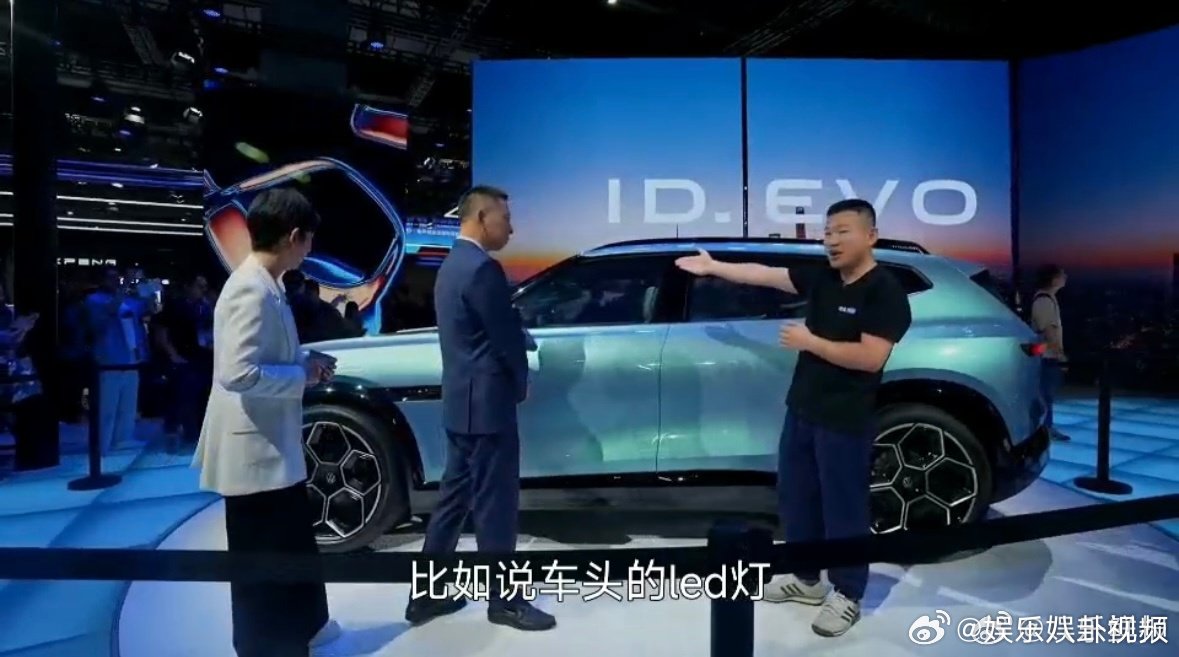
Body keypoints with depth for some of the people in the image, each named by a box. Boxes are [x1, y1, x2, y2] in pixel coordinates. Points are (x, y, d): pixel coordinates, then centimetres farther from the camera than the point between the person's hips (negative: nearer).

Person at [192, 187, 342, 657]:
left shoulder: (265, 286, 9)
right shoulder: (252, 290, -22)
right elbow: (238, 373, -30)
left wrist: (304, 363, 3)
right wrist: (303, 375, -18)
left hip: (274, 445, 10)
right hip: (254, 450, -10)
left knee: (294, 543, 24)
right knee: (261, 559, 6)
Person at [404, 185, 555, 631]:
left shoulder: (452, 264, 14)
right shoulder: (481, 268, -18)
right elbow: (507, 335, -15)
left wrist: (510, 380, 14)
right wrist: (522, 382, 2)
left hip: (460, 401, 10)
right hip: (486, 403, -10)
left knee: (454, 498, 16)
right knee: (495, 505, 2)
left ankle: (427, 595, 24)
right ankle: (503, 601, 16)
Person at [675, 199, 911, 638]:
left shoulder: (885, 292, -15)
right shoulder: (821, 278, 6)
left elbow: (870, 357, -24)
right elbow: (762, 275, 6)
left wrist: (809, 342, -20)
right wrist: (713, 267, 2)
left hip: (846, 420, -8)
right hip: (801, 410, 8)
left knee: (844, 507, 5)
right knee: (795, 496, 17)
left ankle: (847, 595, 23)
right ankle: (806, 578, 34)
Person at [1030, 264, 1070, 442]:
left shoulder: (1049, 298, 14)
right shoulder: (1043, 300, -18)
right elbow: (1047, 330, -21)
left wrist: (1059, 351, 19)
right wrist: (1059, 353, -20)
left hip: (1051, 355, 10)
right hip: (1047, 355, -10)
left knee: (1049, 392, 14)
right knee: (1046, 392, -5)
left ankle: (1047, 427, 21)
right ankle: (1045, 428, -1)